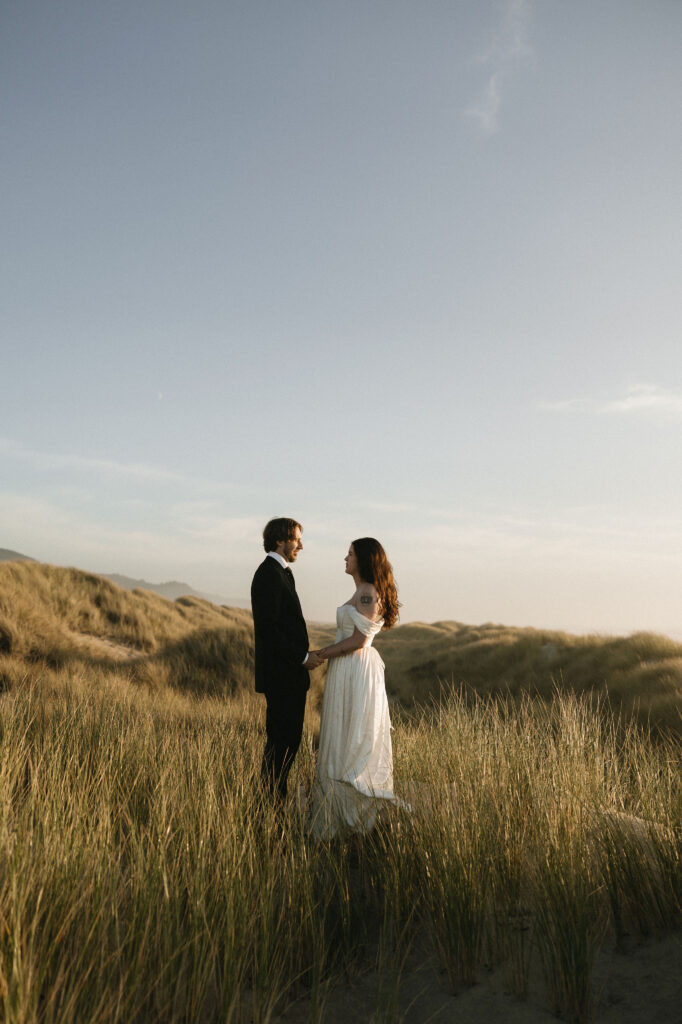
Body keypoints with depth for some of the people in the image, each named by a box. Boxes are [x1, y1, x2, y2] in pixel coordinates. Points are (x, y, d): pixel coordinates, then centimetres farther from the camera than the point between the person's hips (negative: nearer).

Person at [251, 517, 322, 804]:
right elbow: (268, 629, -21)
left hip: (288, 675, 10)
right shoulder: (269, 574, -15)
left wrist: (302, 656, 13)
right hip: (282, 675, -10)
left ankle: (273, 799, 20)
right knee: (282, 741, -6)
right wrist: (302, 657, -16)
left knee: (286, 740, 13)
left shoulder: (279, 573, 17)